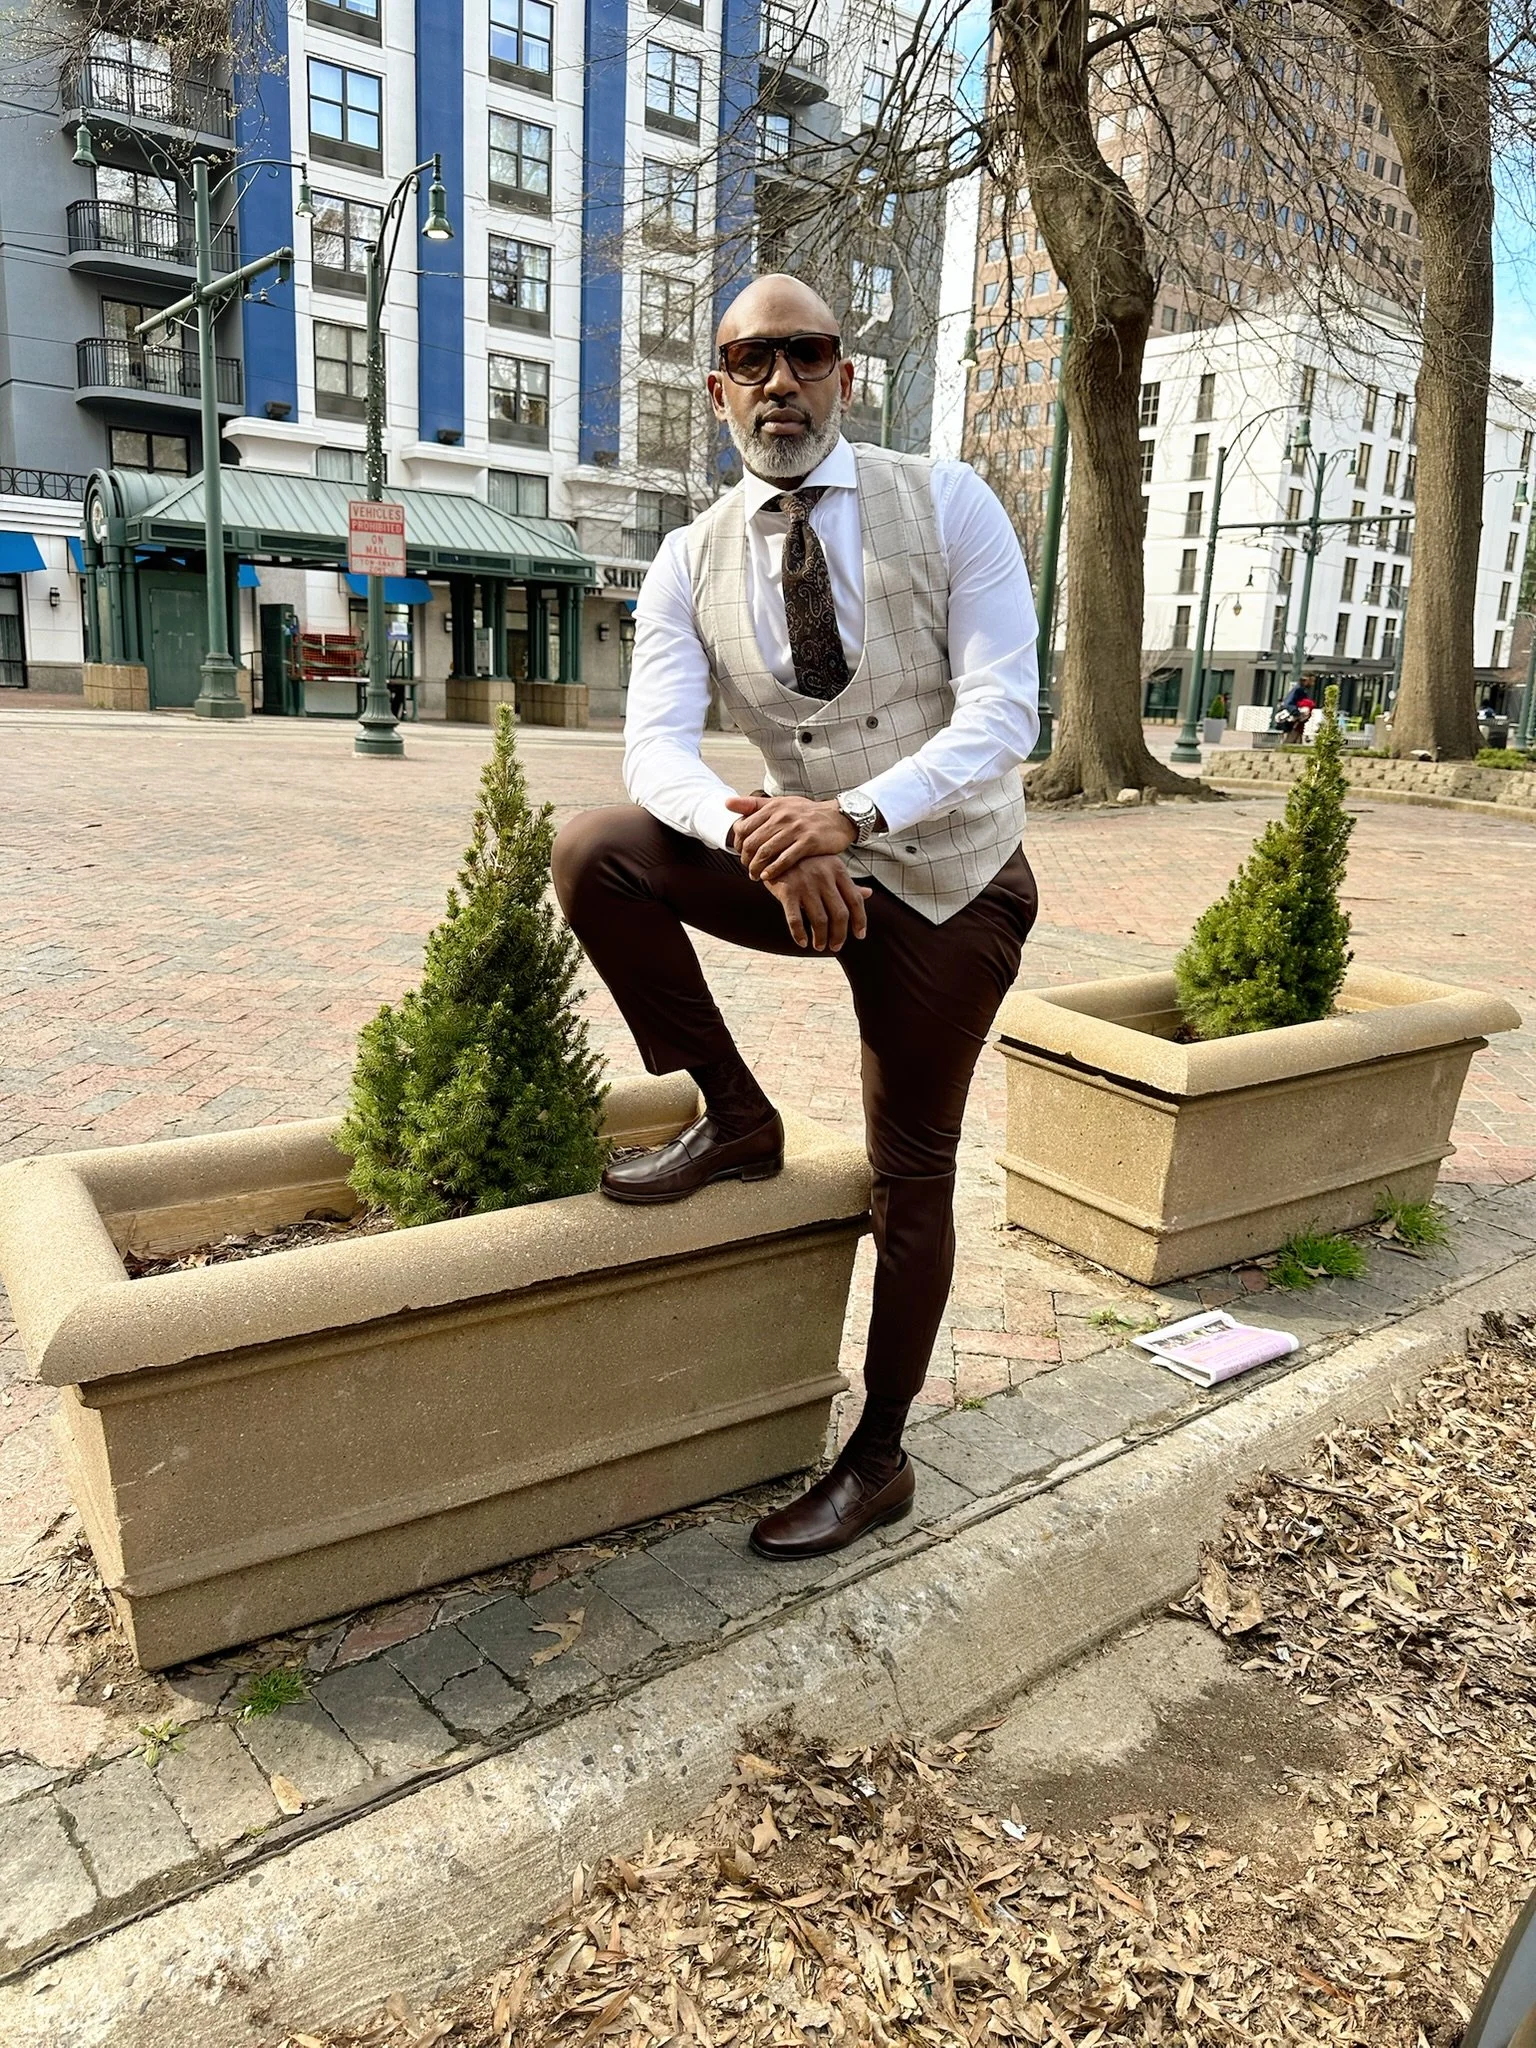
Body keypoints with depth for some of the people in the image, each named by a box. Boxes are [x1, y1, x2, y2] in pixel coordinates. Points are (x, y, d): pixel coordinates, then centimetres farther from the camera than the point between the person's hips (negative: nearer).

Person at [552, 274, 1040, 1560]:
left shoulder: (948, 506, -9)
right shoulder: (691, 563, -2)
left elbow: (1004, 711, -17)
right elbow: (659, 744, -14)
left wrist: (852, 814, -34)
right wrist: (765, 839, -36)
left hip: (949, 883, -2)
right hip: (800, 867, 3)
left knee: (911, 1173, 5)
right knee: (595, 853, -21)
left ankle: (879, 1459, 23)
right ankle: (734, 1117, -3)